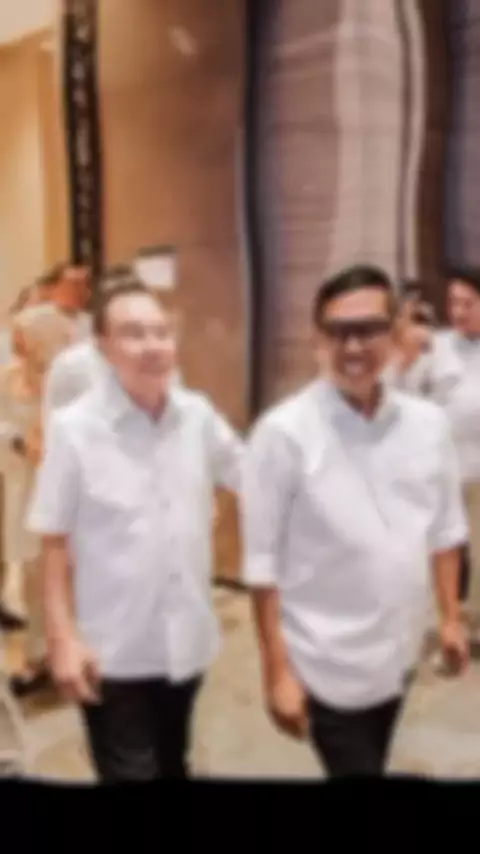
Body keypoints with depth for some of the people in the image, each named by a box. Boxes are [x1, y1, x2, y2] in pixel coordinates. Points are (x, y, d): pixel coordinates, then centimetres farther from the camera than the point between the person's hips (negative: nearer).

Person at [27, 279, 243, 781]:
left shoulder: (198, 415, -4)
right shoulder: (73, 427, -15)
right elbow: (54, 542, -11)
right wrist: (63, 639, -13)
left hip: (186, 640, 4)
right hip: (112, 651, -4)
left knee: (173, 766, 25)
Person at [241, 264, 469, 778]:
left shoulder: (427, 423, -3)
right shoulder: (284, 432, -19)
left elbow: (445, 528, 9)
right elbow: (263, 559, -15)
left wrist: (451, 617, 11)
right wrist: (278, 669, -12)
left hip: (399, 652, 5)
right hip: (328, 664, -5)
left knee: (370, 765, 24)